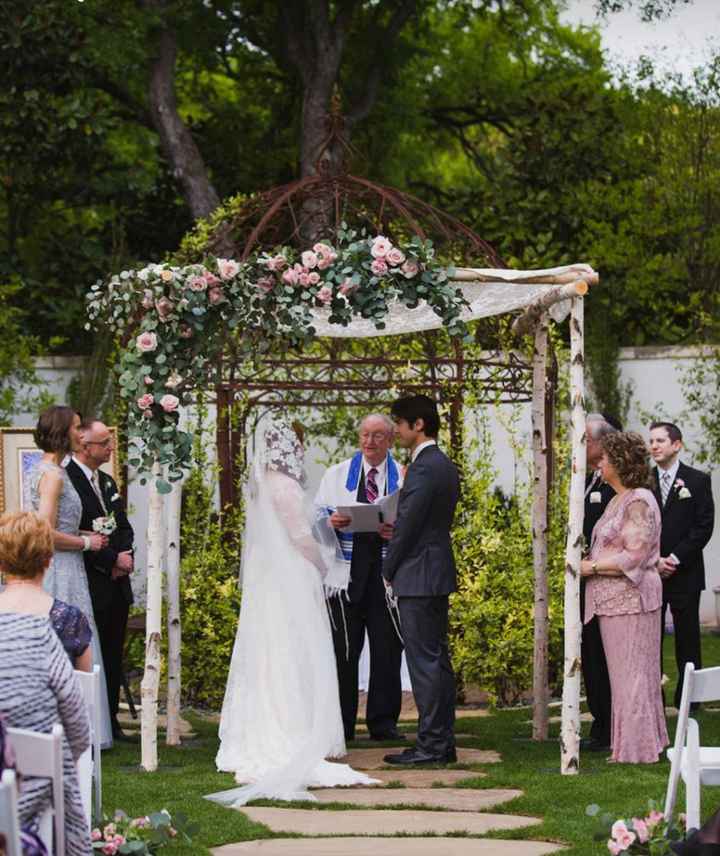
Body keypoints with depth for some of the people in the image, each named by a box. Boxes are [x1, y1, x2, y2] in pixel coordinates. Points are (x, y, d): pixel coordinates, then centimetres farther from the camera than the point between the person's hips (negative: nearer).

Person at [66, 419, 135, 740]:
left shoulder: (107, 482, 16)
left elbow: (124, 529, 20)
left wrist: (125, 556, -1)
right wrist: (113, 560, -14)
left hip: (117, 585, 8)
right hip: (90, 588, -8)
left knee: (113, 658, 12)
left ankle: (111, 722, 18)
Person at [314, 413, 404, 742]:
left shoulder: (404, 478, 10)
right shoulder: (337, 475, 14)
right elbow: (317, 516, 12)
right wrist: (331, 523, -11)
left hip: (386, 575, 0)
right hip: (347, 572, 0)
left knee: (387, 650, 0)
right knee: (342, 650, -3)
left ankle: (383, 721, 8)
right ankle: (341, 723, 3)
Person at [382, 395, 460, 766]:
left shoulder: (423, 468, -17)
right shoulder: (445, 465, 15)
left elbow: (408, 524, -17)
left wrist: (389, 569, -5)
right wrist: (396, 531, 9)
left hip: (418, 578, -10)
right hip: (438, 575, 10)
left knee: (425, 661, -7)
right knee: (437, 660, 12)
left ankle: (430, 745, -6)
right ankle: (443, 742, 16)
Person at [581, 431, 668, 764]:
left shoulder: (639, 502, -15)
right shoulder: (619, 499, 15)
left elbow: (635, 556, -20)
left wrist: (591, 567, -16)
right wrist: (588, 561, 10)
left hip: (630, 599, -10)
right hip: (615, 600, 10)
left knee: (631, 674, -4)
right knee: (627, 674, 14)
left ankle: (637, 748, 2)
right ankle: (642, 742, 20)